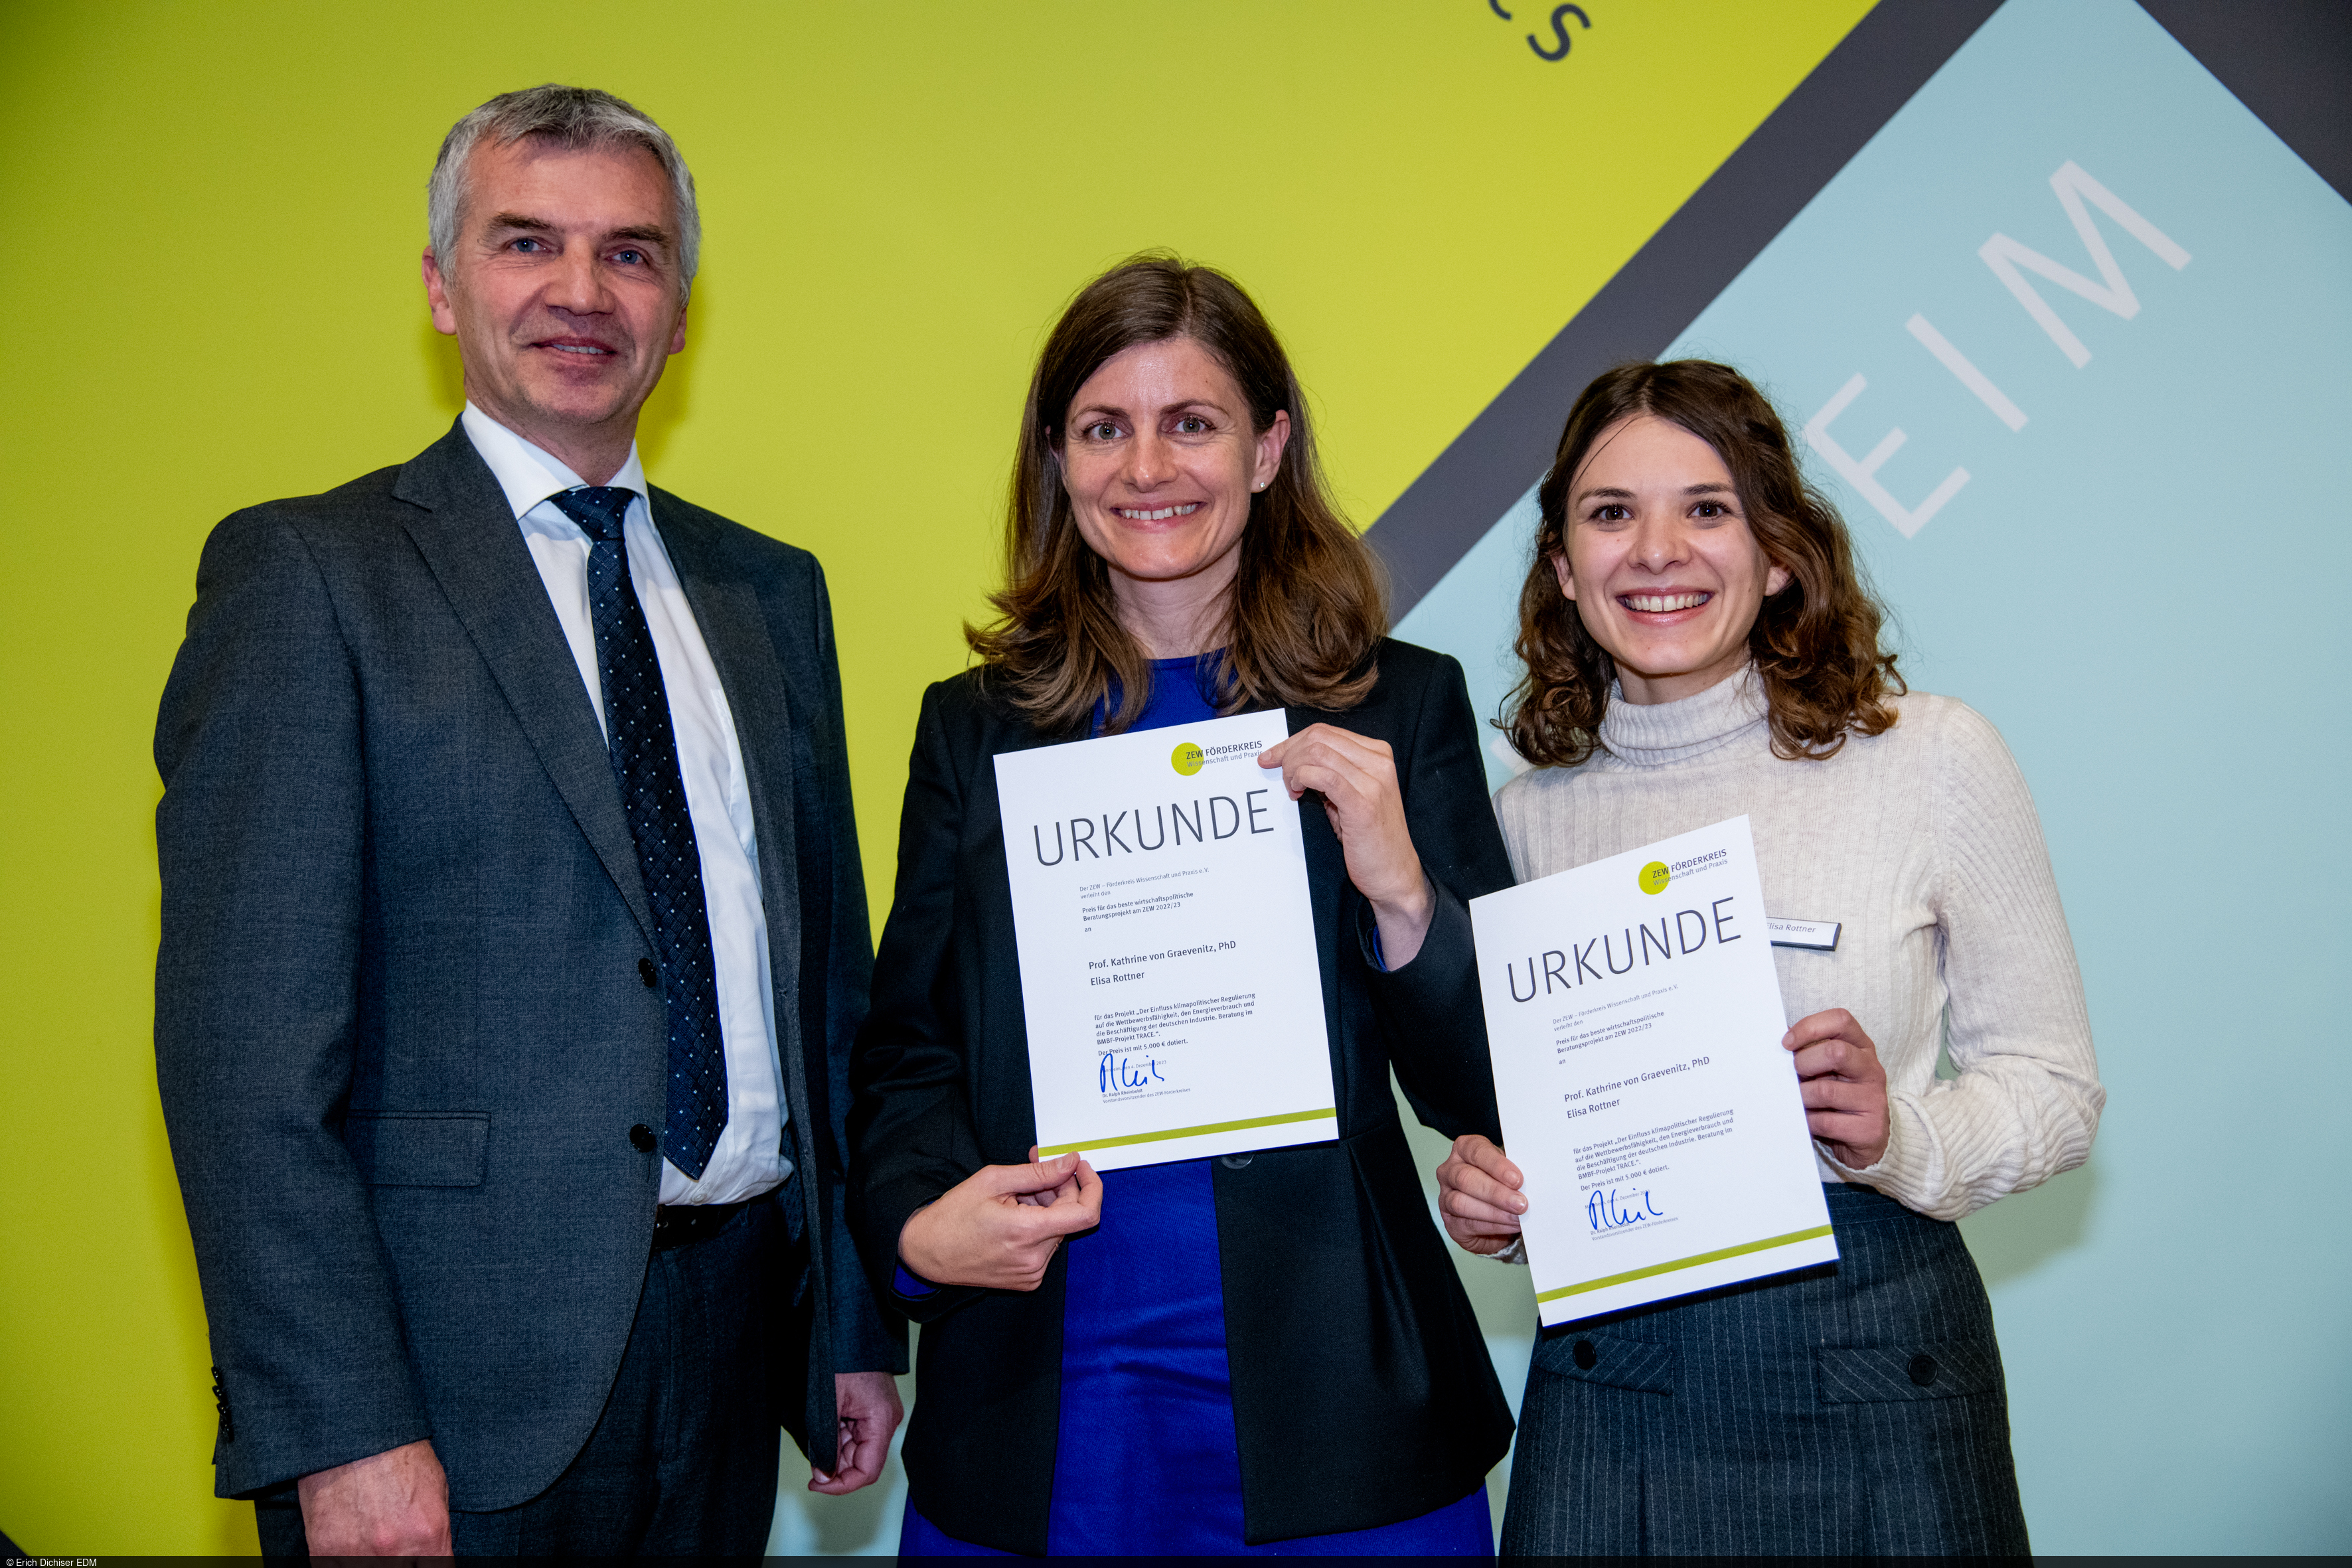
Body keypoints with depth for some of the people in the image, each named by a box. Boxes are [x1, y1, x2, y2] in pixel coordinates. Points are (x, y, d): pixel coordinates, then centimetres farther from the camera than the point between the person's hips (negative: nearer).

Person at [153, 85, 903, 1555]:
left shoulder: (770, 591, 10)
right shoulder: (305, 573, -6)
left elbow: (829, 975, 11)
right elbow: (246, 1046, -12)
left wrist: (861, 1323, 10)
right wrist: (340, 1434, -17)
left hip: (741, 1320, 5)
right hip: (466, 1361, -5)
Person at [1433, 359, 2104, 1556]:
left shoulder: (1931, 758, -7)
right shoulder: (1529, 810, 1)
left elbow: (2055, 1084, -2)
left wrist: (1903, 1139, -20)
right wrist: (1483, 1196, -7)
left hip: (1874, 1373, -2)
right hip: (1607, 1389, 2)